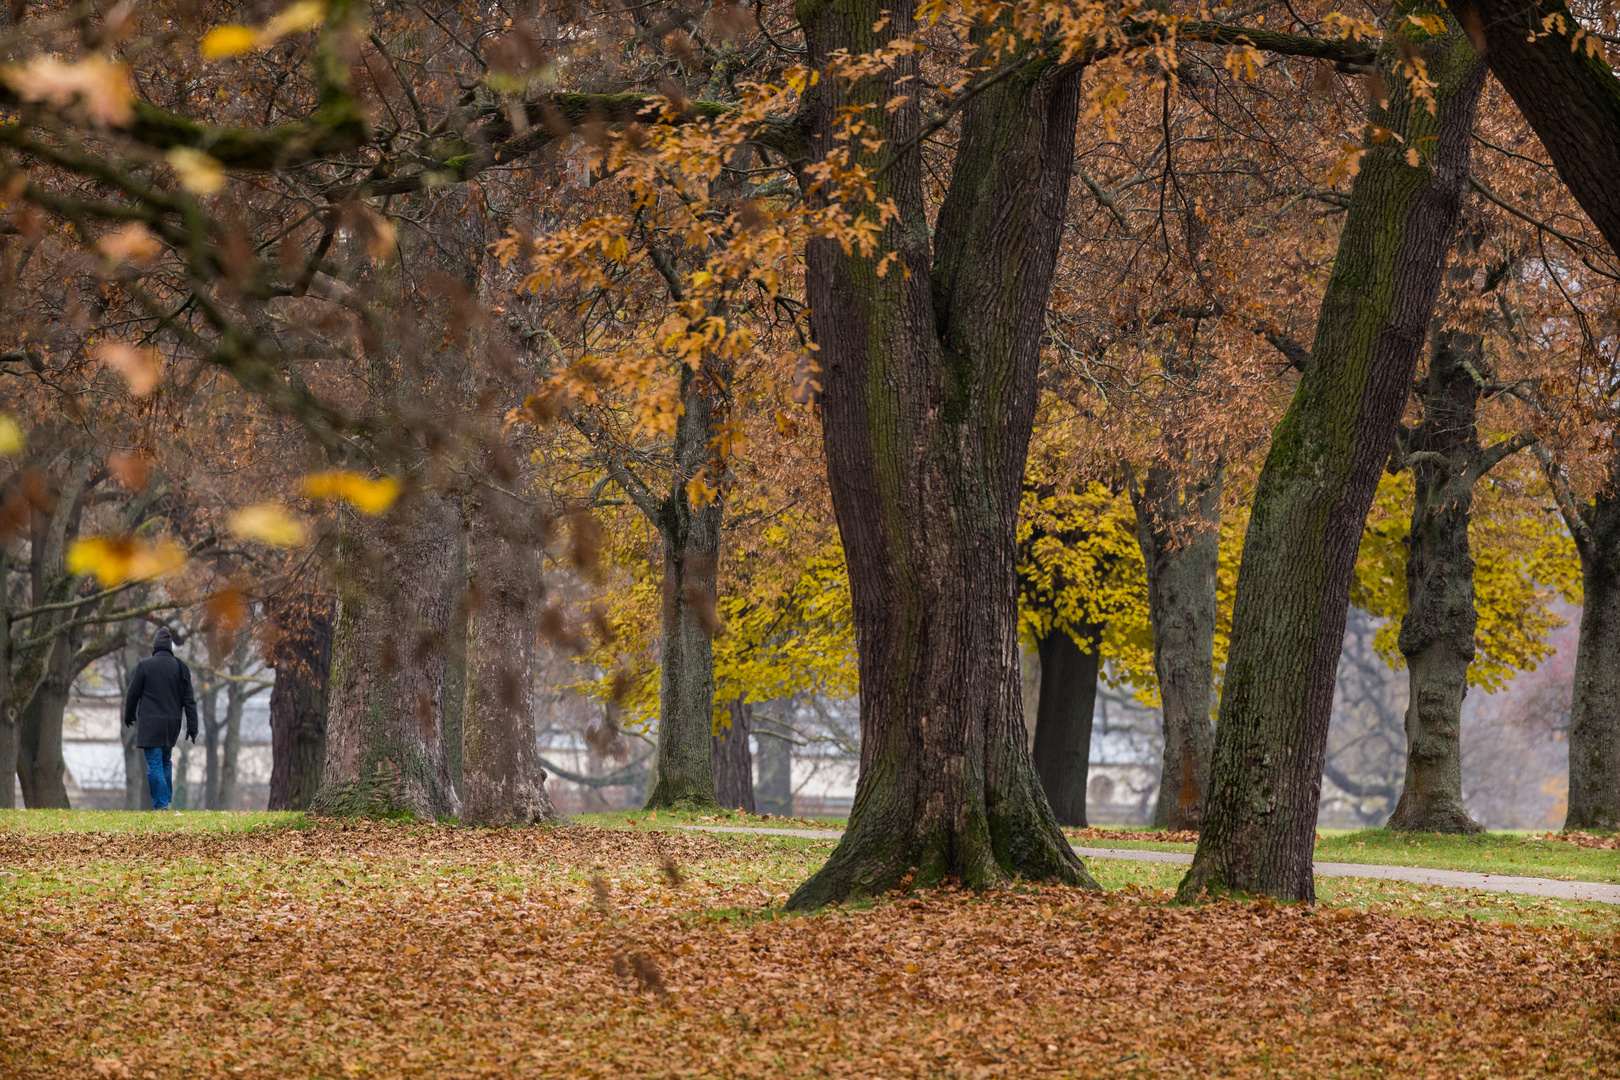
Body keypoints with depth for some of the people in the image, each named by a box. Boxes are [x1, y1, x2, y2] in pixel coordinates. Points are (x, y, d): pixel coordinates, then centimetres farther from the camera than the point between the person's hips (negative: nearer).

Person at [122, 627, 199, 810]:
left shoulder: (145, 666, -6)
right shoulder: (180, 667, 4)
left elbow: (133, 694, 1)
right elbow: (189, 700, 3)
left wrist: (129, 716, 18)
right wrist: (192, 726, 5)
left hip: (150, 723, -4)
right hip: (172, 724, 4)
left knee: (154, 764, -5)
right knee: (166, 761, 20)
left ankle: (160, 804, -10)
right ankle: (166, 799, 20)